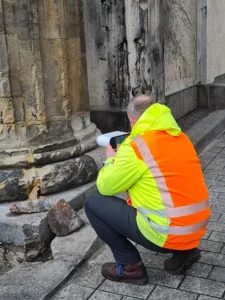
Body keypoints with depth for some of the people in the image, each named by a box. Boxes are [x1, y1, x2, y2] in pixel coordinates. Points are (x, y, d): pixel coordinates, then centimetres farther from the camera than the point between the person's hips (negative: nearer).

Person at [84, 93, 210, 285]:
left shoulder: (136, 146, -14)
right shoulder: (180, 137, 8)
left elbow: (105, 187, -4)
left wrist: (112, 159, 14)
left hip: (169, 234, -8)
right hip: (197, 228, 8)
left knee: (93, 203, 3)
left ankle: (131, 266, 8)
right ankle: (184, 252, 19)